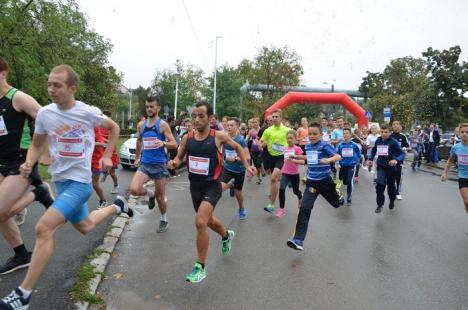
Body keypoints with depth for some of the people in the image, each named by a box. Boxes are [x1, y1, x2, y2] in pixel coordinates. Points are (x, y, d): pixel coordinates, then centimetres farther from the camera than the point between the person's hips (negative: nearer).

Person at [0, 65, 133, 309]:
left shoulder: (89, 113, -14)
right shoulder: (45, 114, -4)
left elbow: (114, 128, 6)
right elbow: (36, 145, 9)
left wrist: (107, 156, 1)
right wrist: (29, 164, -11)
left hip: (80, 181, -6)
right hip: (60, 179, 6)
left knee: (43, 228, -20)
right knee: (84, 227, 24)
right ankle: (116, 206, 52)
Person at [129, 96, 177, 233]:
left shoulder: (163, 125, -8)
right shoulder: (141, 125, 7)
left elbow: (174, 144, -12)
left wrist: (163, 143, -32)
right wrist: (137, 157, 28)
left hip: (159, 164, -4)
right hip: (144, 164, 4)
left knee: (160, 196, 7)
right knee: (134, 190, -16)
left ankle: (164, 220, 30)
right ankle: (150, 193, 18)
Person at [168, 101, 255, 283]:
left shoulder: (218, 136, -12)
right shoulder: (187, 138, -4)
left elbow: (237, 147, 6)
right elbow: (179, 157, 8)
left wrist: (247, 166, 2)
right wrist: (174, 162, -14)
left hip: (212, 187, -5)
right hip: (194, 186, 5)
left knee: (200, 222, -21)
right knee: (208, 220, 24)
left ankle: (200, 267, -3)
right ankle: (227, 235, 57)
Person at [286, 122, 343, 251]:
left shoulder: (325, 145, -14)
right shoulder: (308, 146, 4)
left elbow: (338, 157, -23)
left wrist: (328, 160, -42)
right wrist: (297, 157, 17)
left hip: (325, 181, -3)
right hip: (312, 182, 3)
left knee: (336, 203, 21)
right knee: (304, 209, -13)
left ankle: (338, 193, 61)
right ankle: (298, 240, -17)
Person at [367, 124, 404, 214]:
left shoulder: (394, 142, -16)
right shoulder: (378, 140, -3)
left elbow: (402, 154, -20)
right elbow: (374, 150, 16)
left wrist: (396, 160, -39)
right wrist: (370, 159, 7)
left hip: (391, 166, -2)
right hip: (381, 166, 2)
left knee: (391, 185, 15)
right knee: (380, 184, -17)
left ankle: (392, 201, 44)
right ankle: (379, 204, -3)